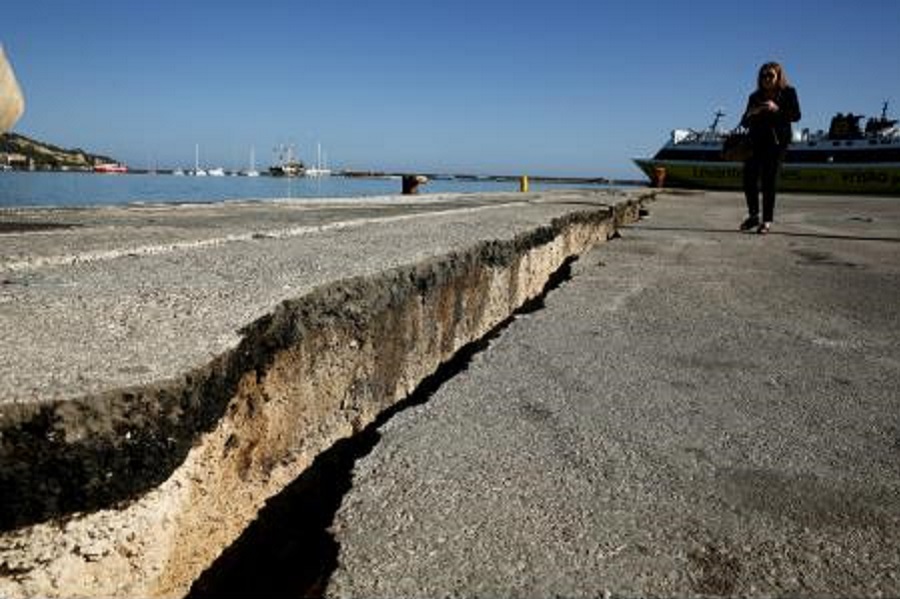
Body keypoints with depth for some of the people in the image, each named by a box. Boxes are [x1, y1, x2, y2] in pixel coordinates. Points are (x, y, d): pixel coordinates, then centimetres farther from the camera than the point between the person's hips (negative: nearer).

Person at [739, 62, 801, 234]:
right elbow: (744, 123, 9)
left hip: (777, 141, -3)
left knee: (768, 181, -8)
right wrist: (751, 114, -13)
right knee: (749, 177, -8)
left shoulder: (788, 93, 4)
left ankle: (767, 220, -3)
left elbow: (796, 115, -6)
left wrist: (777, 109, -21)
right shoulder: (755, 97, 11)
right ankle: (753, 215, 8)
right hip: (756, 141, 3)